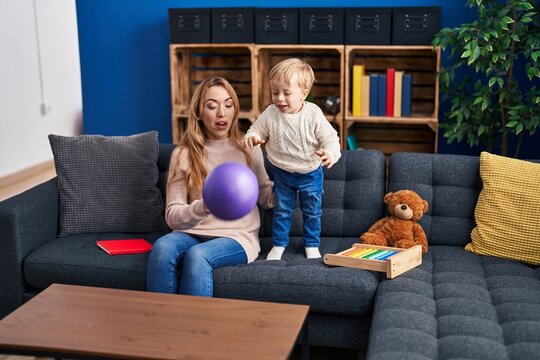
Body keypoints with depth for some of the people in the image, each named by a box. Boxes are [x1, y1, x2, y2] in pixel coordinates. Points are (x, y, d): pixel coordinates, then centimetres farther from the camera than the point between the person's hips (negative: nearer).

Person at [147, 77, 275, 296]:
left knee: (197, 255, -34)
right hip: (192, 233, 1)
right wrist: (204, 207, -23)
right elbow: (172, 216, -3)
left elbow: (266, 197, 17)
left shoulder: (248, 149, 7)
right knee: (162, 247, -33)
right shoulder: (183, 154, 4)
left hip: (237, 236, -1)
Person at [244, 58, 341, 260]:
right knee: (281, 211, 13)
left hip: (310, 173, -1)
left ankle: (312, 245, 31)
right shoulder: (270, 114, -15)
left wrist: (330, 153, -37)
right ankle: (278, 245, 28)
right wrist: (252, 138, -24)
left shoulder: (313, 114, -21)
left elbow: (329, 137, -16)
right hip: (282, 174, 1)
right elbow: (257, 130, 0)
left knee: (312, 212, 14)